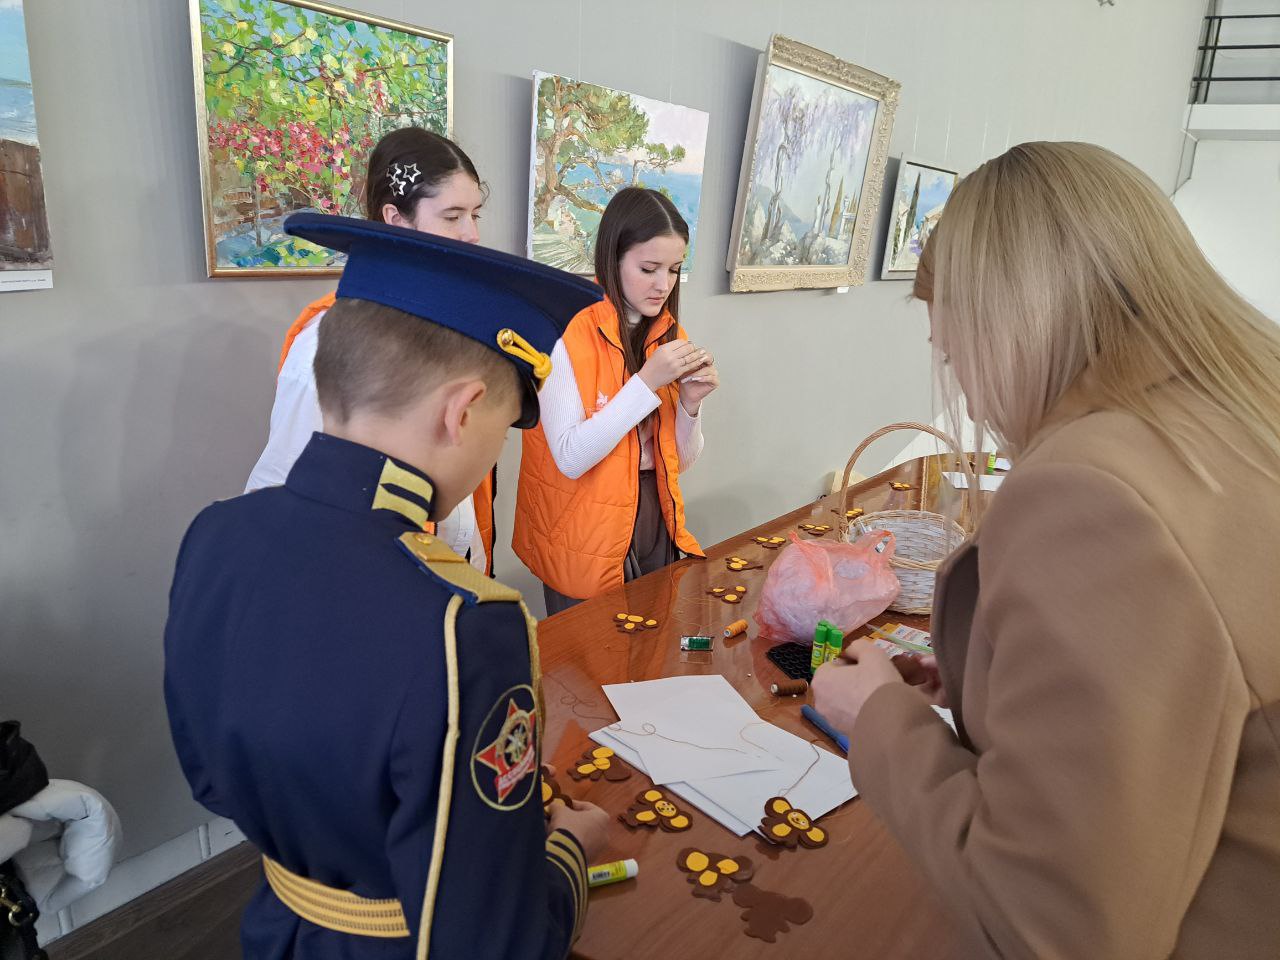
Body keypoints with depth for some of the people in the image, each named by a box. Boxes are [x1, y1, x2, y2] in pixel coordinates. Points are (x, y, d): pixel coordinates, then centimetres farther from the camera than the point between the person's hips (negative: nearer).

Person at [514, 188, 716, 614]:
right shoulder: (566, 334, -14)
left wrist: (690, 402, -12)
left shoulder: (670, 336, 4)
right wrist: (647, 382, -25)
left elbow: (679, 461, 6)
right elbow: (571, 458, -22)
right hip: (588, 536, -6)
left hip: (655, 525, 6)